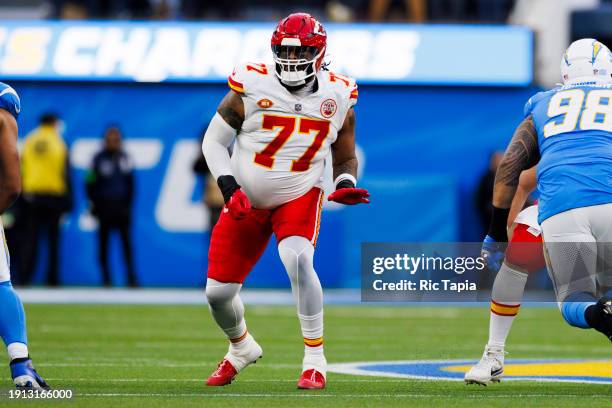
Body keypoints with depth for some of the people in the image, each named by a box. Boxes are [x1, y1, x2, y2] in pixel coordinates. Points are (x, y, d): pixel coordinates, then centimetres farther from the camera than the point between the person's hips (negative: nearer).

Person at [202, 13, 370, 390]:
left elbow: (345, 159, 8)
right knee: (218, 291, 1)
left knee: (297, 258, -31)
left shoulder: (338, 98, -6)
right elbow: (214, 141, -4)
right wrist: (230, 188, -16)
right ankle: (241, 348, 35)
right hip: (246, 202, 1)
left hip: (299, 198, -1)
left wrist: (345, 185, -13)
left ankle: (315, 358, -21)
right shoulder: (251, 88, -13)